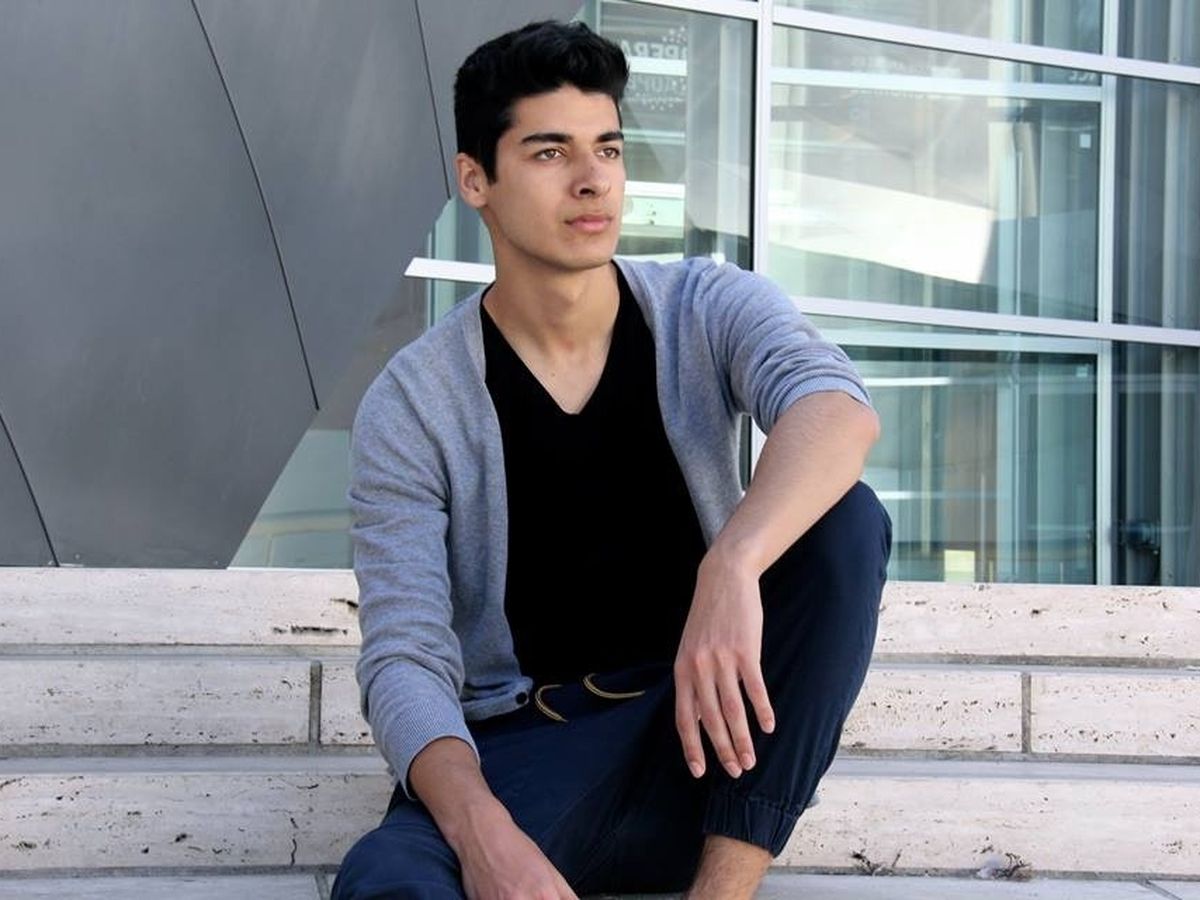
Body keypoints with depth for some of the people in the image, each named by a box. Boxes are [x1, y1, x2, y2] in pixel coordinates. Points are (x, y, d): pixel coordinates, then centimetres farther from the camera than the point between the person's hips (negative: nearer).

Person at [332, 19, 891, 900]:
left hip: (708, 736, 2)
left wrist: (731, 568, -45)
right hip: (525, 753, -2)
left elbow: (839, 406, -24)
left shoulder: (710, 309, -2)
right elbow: (406, 661, -12)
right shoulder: (411, 406, -5)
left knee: (843, 520, -25)